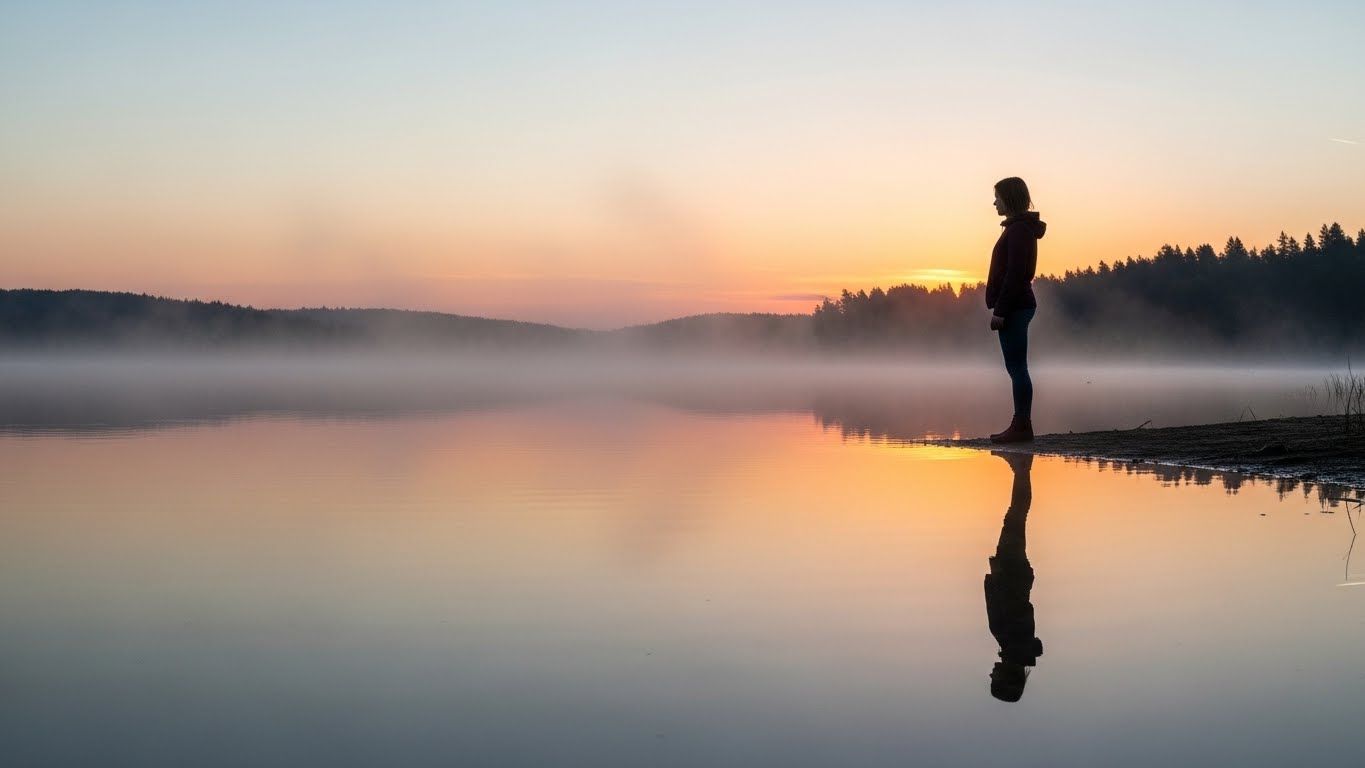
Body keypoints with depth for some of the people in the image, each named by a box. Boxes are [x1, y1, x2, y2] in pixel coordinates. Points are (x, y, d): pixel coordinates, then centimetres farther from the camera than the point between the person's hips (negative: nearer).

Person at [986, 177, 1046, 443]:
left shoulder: (1019, 229, -13)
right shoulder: (1020, 227, 18)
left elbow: (1014, 274, -20)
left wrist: (999, 310, -21)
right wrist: (1000, 308, 20)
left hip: (1013, 308, -10)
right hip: (1016, 307, 10)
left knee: (1017, 367, -8)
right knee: (1016, 368, 11)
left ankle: (1022, 426, -7)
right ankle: (1021, 425, 14)